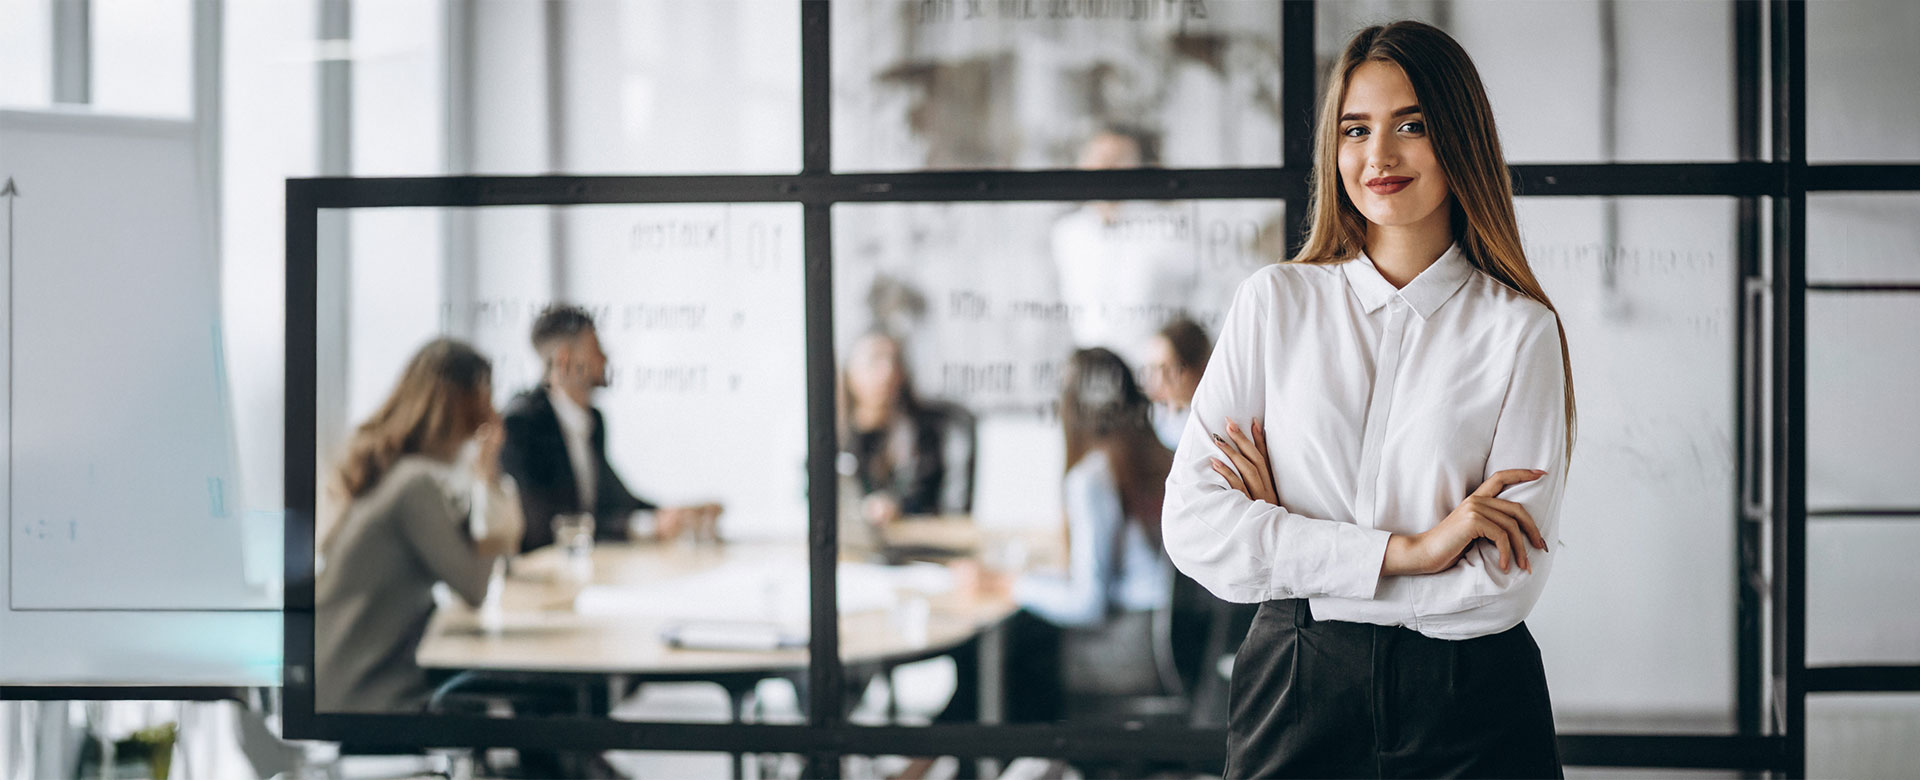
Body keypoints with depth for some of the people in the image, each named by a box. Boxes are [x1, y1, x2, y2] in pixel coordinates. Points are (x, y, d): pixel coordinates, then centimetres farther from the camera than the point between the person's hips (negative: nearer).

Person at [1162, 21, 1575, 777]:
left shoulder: (1520, 330, -4)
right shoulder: (1274, 303, 3)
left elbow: (1504, 585, -12)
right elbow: (1192, 522, -6)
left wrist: (1288, 546, -9)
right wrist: (1402, 552, -15)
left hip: (1471, 711, -1)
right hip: (1294, 691, 2)